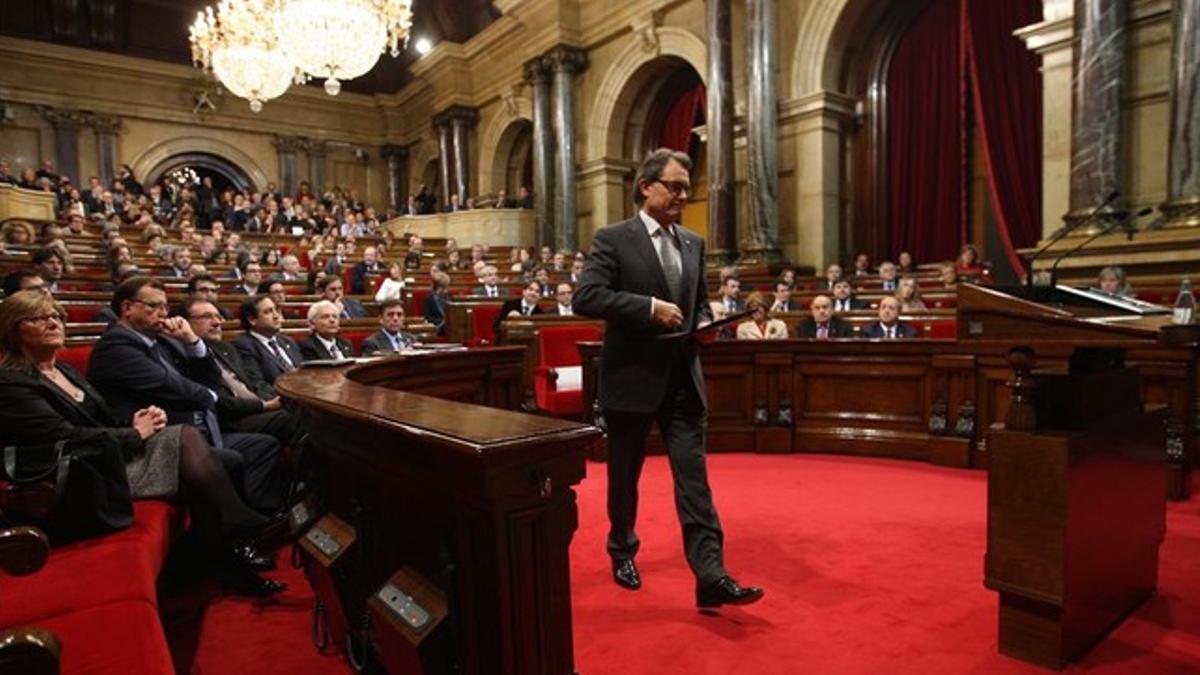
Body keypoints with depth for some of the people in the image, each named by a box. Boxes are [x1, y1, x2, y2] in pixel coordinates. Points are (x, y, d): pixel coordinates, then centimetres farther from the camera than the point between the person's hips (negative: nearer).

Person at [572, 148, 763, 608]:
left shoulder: (694, 243, 11)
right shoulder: (612, 239, -6)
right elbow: (586, 298, -17)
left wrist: (703, 324, -1)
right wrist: (649, 307, -22)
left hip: (682, 378, 4)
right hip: (632, 377, -4)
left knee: (694, 477, -1)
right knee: (624, 476, 14)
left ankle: (711, 577, 1)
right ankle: (622, 551, 37)